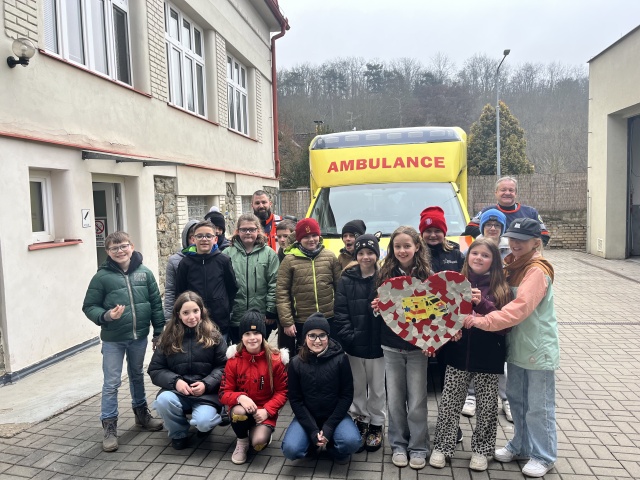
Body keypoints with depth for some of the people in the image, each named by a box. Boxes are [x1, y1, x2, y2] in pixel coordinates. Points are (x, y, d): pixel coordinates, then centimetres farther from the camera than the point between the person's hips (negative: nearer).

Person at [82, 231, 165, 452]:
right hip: (113, 339, -3)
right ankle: (109, 427, 17)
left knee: (137, 376, 21)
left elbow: (156, 304, 1)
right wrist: (105, 316, -23)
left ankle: (141, 413, 40)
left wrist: (159, 332, 2)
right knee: (111, 383, 3)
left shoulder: (144, 273, -2)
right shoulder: (102, 276, -8)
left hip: (139, 336, 3)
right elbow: (89, 307, -4)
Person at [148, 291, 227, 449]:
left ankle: (207, 417, 13)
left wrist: (206, 384, -17)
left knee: (203, 422, -29)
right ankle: (179, 433, 2)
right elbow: (155, 370, 3)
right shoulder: (169, 337, 3)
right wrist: (175, 381, -14)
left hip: (206, 392, -2)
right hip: (177, 390, 2)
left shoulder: (213, 335, -1)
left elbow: (224, 367, -2)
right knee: (163, 400, -30)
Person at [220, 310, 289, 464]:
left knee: (258, 442, -26)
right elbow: (224, 393, -5)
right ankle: (242, 441, 0)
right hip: (242, 408, 1)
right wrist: (240, 398, -27)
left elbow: (282, 392, -4)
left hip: (264, 412, -1)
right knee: (238, 411, -33)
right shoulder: (233, 360, -6)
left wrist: (267, 410, -19)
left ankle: (264, 431, 13)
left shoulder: (275, 360, -9)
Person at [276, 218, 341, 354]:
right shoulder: (289, 260, -4)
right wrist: (287, 322, -8)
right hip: (302, 323, -1)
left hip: (329, 320, 2)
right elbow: (281, 293, -5)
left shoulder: (330, 256, 2)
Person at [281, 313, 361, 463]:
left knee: (351, 442, -29)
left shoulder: (340, 359, -10)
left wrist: (329, 427, -15)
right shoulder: (296, 363, -7)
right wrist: (313, 431, -15)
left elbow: (347, 395, -8)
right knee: (290, 449, -24)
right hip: (307, 417, 1)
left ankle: (334, 449, 8)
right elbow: (295, 400, -5)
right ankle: (312, 444, 11)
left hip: (335, 415, -1)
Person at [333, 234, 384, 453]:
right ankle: (360, 422, 33)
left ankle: (376, 425, 31)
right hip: (354, 345, 1)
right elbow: (340, 313, -3)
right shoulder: (346, 280, 1)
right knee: (357, 387, 15)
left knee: (377, 388, 13)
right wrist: (348, 337, -12)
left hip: (377, 344, -1)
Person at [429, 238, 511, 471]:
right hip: (458, 354, 1)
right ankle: (441, 447, 25)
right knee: (448, 404, 8)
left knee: (487, 407, 13)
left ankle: (480, 450, 32)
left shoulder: (501, 288, -4)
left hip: (488, 357, -1)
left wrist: (482, 303, -25)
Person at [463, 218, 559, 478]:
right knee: (517, 400, 18)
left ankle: (543, 456, 22)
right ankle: (521, 446, 35)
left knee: (538, 406, 5)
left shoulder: (537, 271, -19)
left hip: (538, 349, -8)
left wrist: (485, 321, -35)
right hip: (516, 347, 8)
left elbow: (520, 306, -30)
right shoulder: (512, 266, 8)